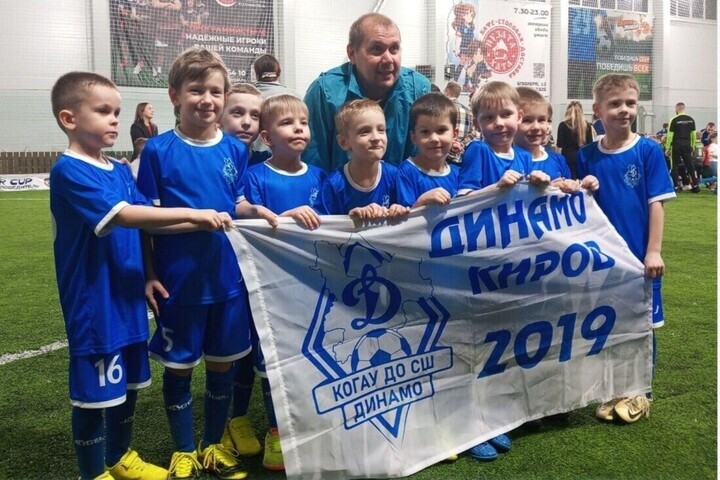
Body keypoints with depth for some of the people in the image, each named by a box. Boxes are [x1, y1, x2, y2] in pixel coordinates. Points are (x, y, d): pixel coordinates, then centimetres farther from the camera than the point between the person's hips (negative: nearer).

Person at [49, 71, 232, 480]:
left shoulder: (121, 171, 9)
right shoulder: (68, 171, -16)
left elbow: (146, 220, 6)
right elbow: (122, 216, -27)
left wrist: (199, 224, -8)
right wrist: (191, 213, -28)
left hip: (127, 295, 8)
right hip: (94, 302, -8)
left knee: (128, 383, 19)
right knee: (96, 390, 5)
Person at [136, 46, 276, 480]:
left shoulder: (235, 150, 2)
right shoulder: (159, 150, -8)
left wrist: (257, 210, -11)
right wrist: (149, 275, -9)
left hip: (227, 277, 3)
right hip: (179, 280, -3)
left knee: (222, 364, 14)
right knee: (179, 367, 11)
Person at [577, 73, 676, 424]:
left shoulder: (648, 151, -5)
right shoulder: (587, 156, 1)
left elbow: (657, 203, -7)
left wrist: (654, 251, -11)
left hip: (639, 254, -2)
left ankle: (639, 393, 27)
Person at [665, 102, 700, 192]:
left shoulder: (674, 120, -7)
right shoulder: (691, 119, 6)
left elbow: (670, 135, -8)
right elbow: (693, 134, 9)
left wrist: (667, 148, -3)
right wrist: (693, 145, 18)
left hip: (676, 145, -4)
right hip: (687, 144, 4)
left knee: (675, 166, 3)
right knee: (690, 165, 8)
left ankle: (676, 186, 2)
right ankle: (696, 185, 8)